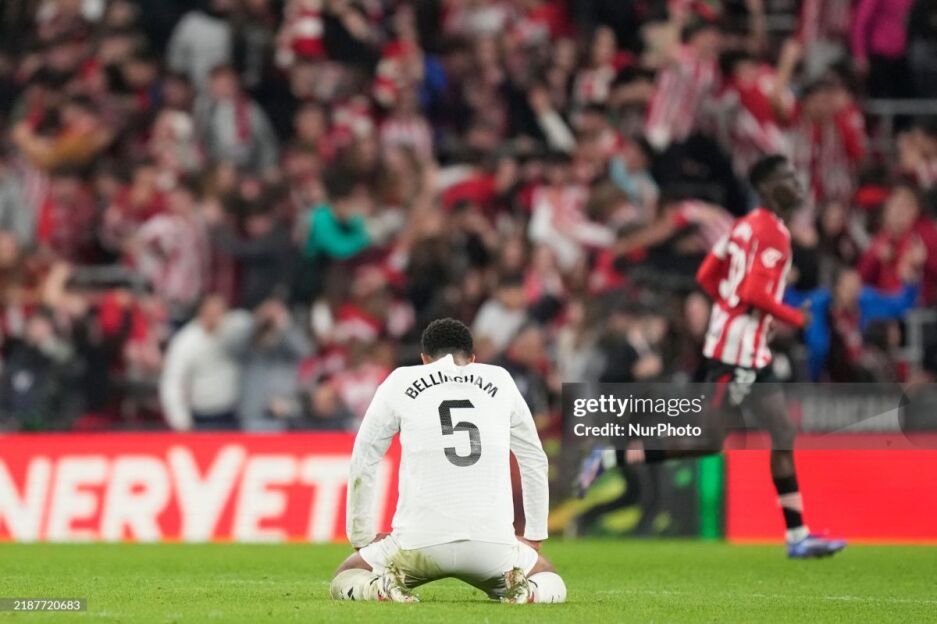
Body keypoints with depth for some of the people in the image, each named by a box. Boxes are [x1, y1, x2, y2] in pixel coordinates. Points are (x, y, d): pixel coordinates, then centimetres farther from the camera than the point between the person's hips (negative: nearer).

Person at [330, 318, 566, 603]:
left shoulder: (400, 382, 12)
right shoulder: (500, 381, 17)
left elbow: (363, 463, 15)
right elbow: (535, 461, 25)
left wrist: (362, 537, 24)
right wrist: (534, 537, 33)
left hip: (420, 541, -1)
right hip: (492, 543, 1)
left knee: (345, 581, 24)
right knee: (551, 583, 29)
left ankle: (379, 588, -10)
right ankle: (527, 590, -6)